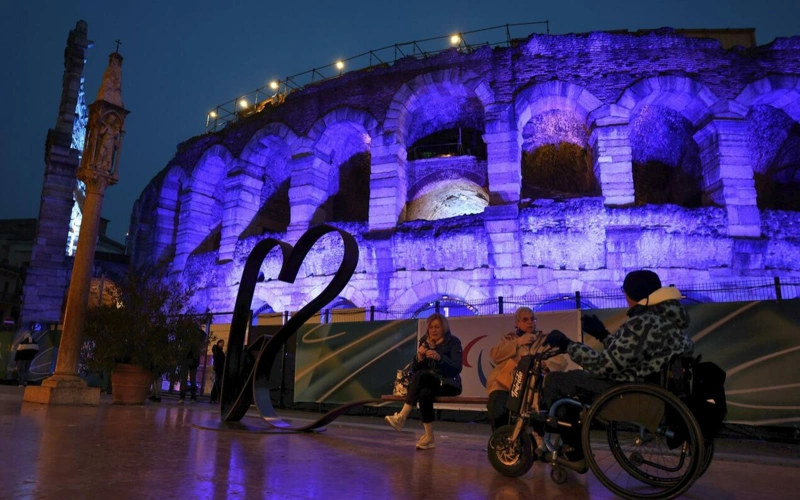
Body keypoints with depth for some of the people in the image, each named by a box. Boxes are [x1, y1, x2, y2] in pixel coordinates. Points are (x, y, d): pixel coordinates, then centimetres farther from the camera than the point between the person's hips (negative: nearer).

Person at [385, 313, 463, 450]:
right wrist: (419, 357, -17)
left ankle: (402, 416, -32)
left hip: (449, 385, -4)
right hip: (429, 384, 4)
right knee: (424, 393, -33)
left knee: (421, 375, -33)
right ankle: (429, 437, -31)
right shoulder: (424, 342, 7)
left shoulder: (453, 342, -5)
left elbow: (457, 367, -18)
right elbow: (415, 369, 5)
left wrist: (439, 357, -33)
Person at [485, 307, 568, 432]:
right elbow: (495, 355, 3)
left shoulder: (545, 340, 20)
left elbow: (562, 361, 5)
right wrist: (518, 343, -5)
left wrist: (544, 363, -16)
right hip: (505, 384, 0)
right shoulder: (509, 339, 22)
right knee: (497, 412, -27)